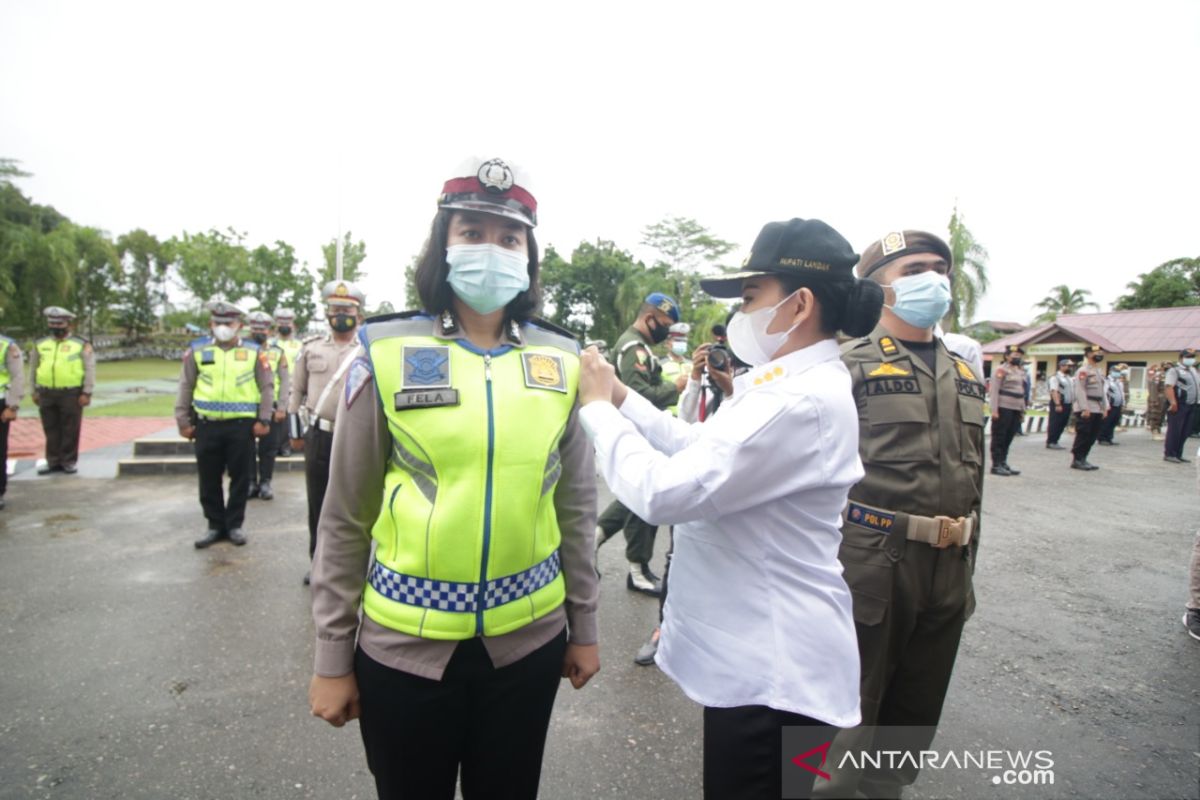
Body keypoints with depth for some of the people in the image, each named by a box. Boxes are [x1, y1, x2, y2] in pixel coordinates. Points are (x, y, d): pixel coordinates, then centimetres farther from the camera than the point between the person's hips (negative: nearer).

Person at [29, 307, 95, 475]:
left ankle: (69, 461, 11)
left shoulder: (81, 345, 0)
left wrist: (86, 393, -10)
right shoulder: (40, 344, 11)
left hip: (71, 394, -4)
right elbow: (33, 369, 16)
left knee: (70, 430, 2)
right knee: (51, 430, 9)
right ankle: (53, 461, 17)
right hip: (46, 394, 4)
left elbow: (90, 370, -4)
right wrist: (35, 391, 11)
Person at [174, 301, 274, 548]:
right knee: (209, 479, 9)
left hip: (242, 425, -1)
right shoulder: (197, 350, 5)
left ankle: (234, 524, 19)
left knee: (240, 477, 6)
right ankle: (215, 525, 22)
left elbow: (267, 387, 3)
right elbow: (185, 387, 8)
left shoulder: (253, 352, 2)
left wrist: (263, 419, -4)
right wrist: (183, 421, 3)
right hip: (206, 425, 2)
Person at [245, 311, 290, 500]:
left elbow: (285, 381, 1)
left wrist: (281, 407, -8)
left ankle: (265, 483, 13)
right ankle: (251, 482, 16)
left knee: (269, 447, 4)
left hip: (271, 407, -1)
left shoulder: (278, 352, 5)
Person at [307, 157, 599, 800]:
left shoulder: (561, 360, -2)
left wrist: (584, 626, 9)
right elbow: (345, 519, -3)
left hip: (529, 640, 2)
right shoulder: (386, 353, -8)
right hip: (404, 644, -1)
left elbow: (576, 508, 5)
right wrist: (331, 656, 0)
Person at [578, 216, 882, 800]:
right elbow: (700, 450, 11)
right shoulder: (782, 383, 6)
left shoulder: (802, 402, -28)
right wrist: (621, 397, 2)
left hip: (773, 665, -10)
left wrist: (598, 409, -17)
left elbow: (665, 490, -31)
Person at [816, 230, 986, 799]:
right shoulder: (849, 366, -7)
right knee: (850, 704, 7)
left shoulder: (966, 376, 13)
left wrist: (967, 563, 18)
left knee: (918, 707, 19)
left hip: (950, 569, 6)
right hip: (873, 564, -6)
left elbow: (973, 479, 18)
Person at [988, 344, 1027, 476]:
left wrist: (1022, 410, 18)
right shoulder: (1001, 370, -8)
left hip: (1016, 410, 8)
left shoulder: (1022, 372, 17)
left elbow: (1022, 392, 22)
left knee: (1008, 438, 12)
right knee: (999, 438, -1)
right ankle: (996, 465, 4)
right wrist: (994, 410, -18)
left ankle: (1003, 463, 20)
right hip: (1003, 409, -7)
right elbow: (994, 391, -13)